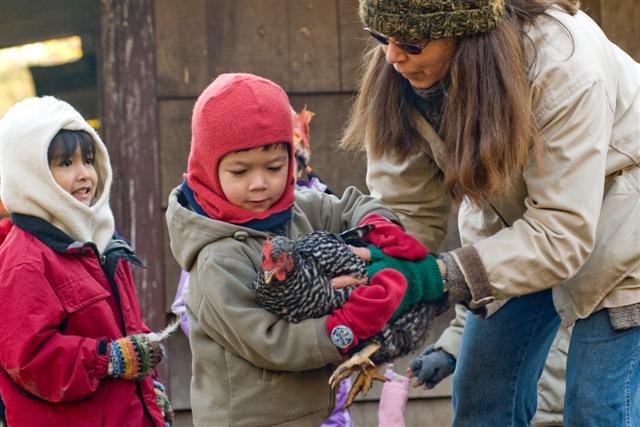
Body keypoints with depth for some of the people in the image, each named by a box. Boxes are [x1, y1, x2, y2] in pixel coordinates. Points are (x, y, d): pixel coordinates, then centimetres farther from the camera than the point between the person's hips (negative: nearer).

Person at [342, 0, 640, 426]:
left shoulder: (562, 64, -35)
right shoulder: (404, 72, -20)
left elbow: (562, 233, -35)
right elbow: (406, 206, -15)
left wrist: (439, 277, -41)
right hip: (514, 221, 6)